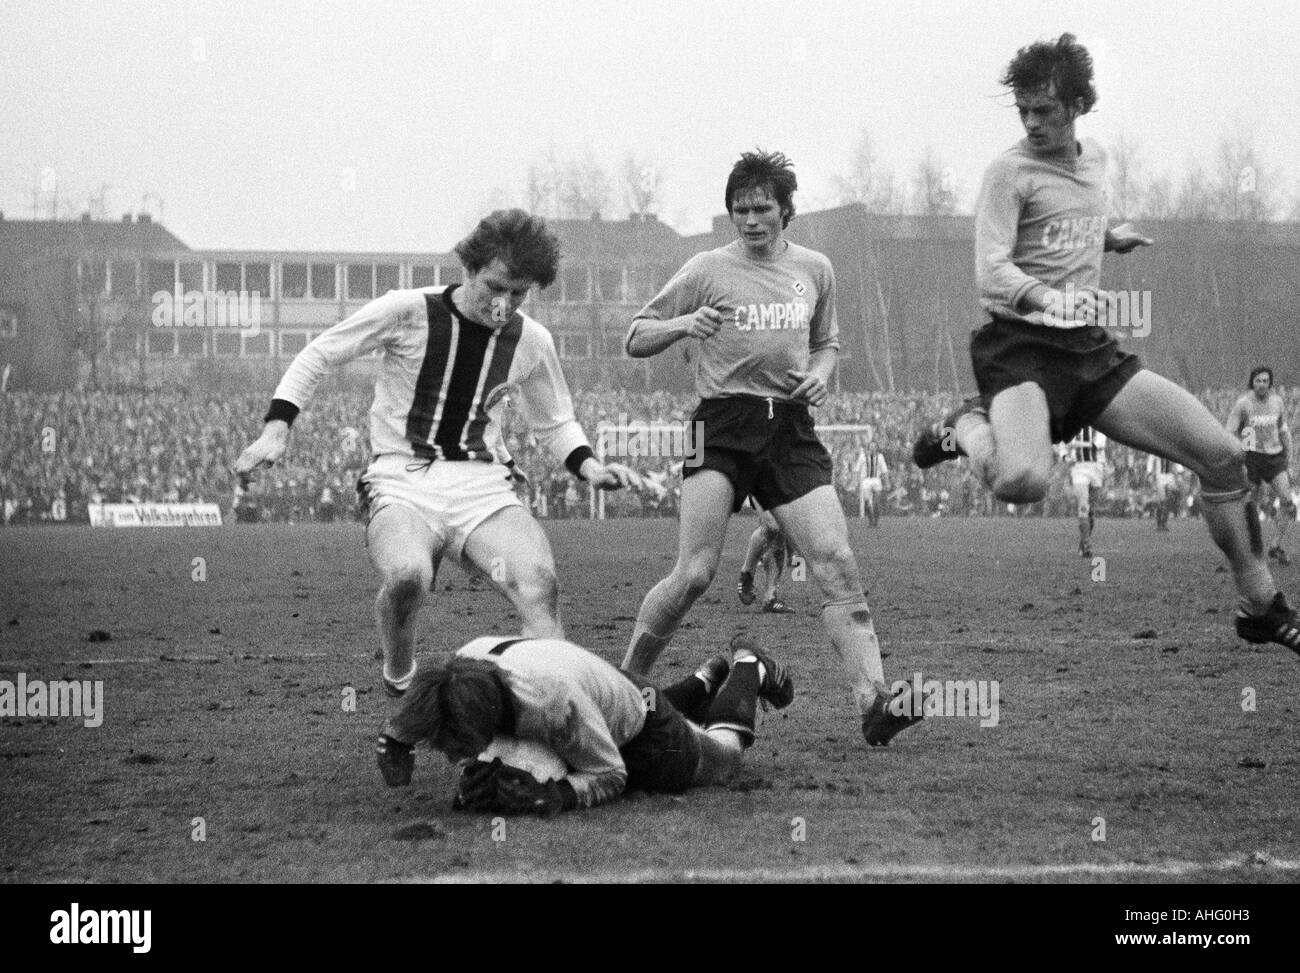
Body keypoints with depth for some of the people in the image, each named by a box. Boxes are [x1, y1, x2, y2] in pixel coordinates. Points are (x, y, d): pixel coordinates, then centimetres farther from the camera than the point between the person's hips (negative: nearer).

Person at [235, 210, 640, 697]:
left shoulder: (531, 341, 7)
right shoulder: (408, 311, -5)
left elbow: (554, 423, 25)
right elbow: (317, 356, 5)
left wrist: (590, 467, 5)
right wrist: (276, 429, -6)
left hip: (480, 484, 3)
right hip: (402, 481, -3)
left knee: (540, 584, -27)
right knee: (407, 576, -35)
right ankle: (398, 679, -5)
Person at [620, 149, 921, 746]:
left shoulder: (814, 270, 13)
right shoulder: (707, 271, 3)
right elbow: (635, 340, 6)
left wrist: (820, 374, 6)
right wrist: (683, 325, -14)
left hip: (792, 431, 3)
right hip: (723, 428, -3)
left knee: (838, 566, -11)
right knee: (695, 573, -15)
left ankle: (873, 702, -16)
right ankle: (624, 683, 4)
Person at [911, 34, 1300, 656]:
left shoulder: (1093, 159, 14)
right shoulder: (1010, 171, -8)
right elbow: (991, 274, -19)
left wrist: (1110, 238, 15)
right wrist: (1049, 299, -37)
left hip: (1090, 350, 7)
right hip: (1019, 347, -6)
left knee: (1223, 456, -2)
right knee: (1022, 482, -36)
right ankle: (968, 428, 0)